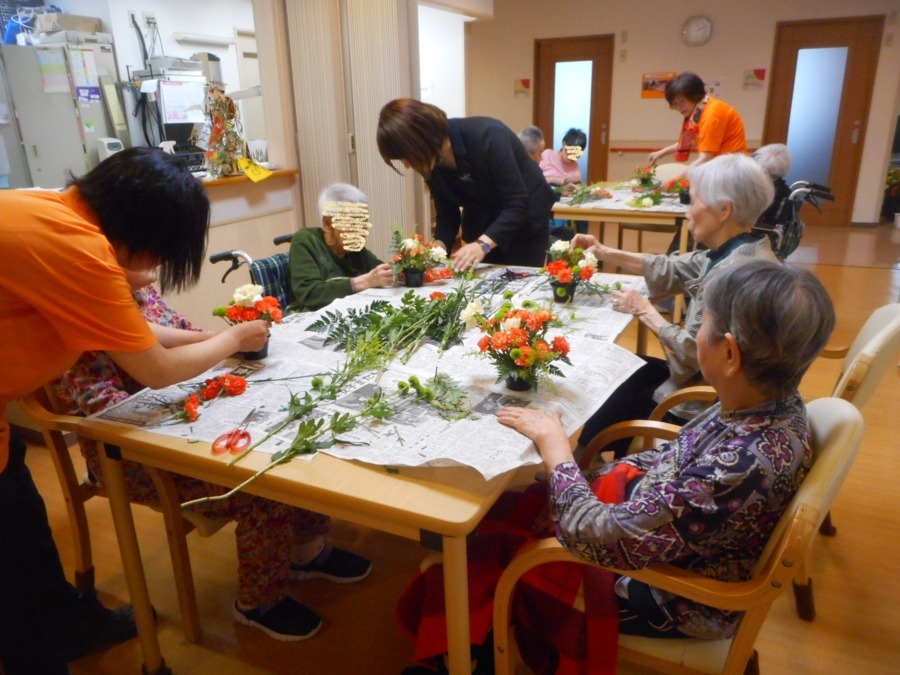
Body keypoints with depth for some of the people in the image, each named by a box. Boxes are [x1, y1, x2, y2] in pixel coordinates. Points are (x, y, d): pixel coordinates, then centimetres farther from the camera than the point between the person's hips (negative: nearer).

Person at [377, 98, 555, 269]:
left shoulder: (487, 137, -30)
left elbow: (518, 203, -32)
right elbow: (447, 215, -8)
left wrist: (484, 243, -44)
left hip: (525, 222, -5)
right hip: (481, 228, 5)